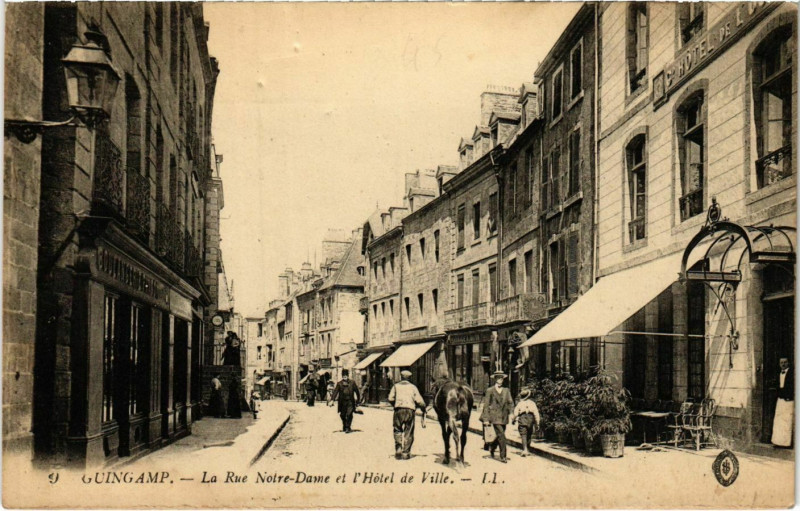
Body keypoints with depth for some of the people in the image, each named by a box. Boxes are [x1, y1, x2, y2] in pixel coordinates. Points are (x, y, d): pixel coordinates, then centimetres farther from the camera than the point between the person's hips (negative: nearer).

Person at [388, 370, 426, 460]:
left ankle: (398, 450, -5)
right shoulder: (413, 387, 12)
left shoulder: (396, 386, 12)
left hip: (399, 409, 0)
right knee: (408, 432, 6)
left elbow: (390, 398, -1)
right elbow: (419, 400, 3)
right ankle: (406, 453, 5)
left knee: (398, 430, 10)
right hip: (410, 409, 0)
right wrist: (423, 409, 18)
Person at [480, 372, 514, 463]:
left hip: (504, 417, 5)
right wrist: (486, 419, -5)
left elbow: (510, 403, 11)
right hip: (495, 417, -5)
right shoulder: (490, 390, 1)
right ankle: (503, 456, -6)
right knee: (501, 436, -12)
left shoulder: (506, 391, 13)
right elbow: (486, 405, -1)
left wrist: (511, 412, -7)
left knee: (500, 436, 10)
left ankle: (491, 447, 38)